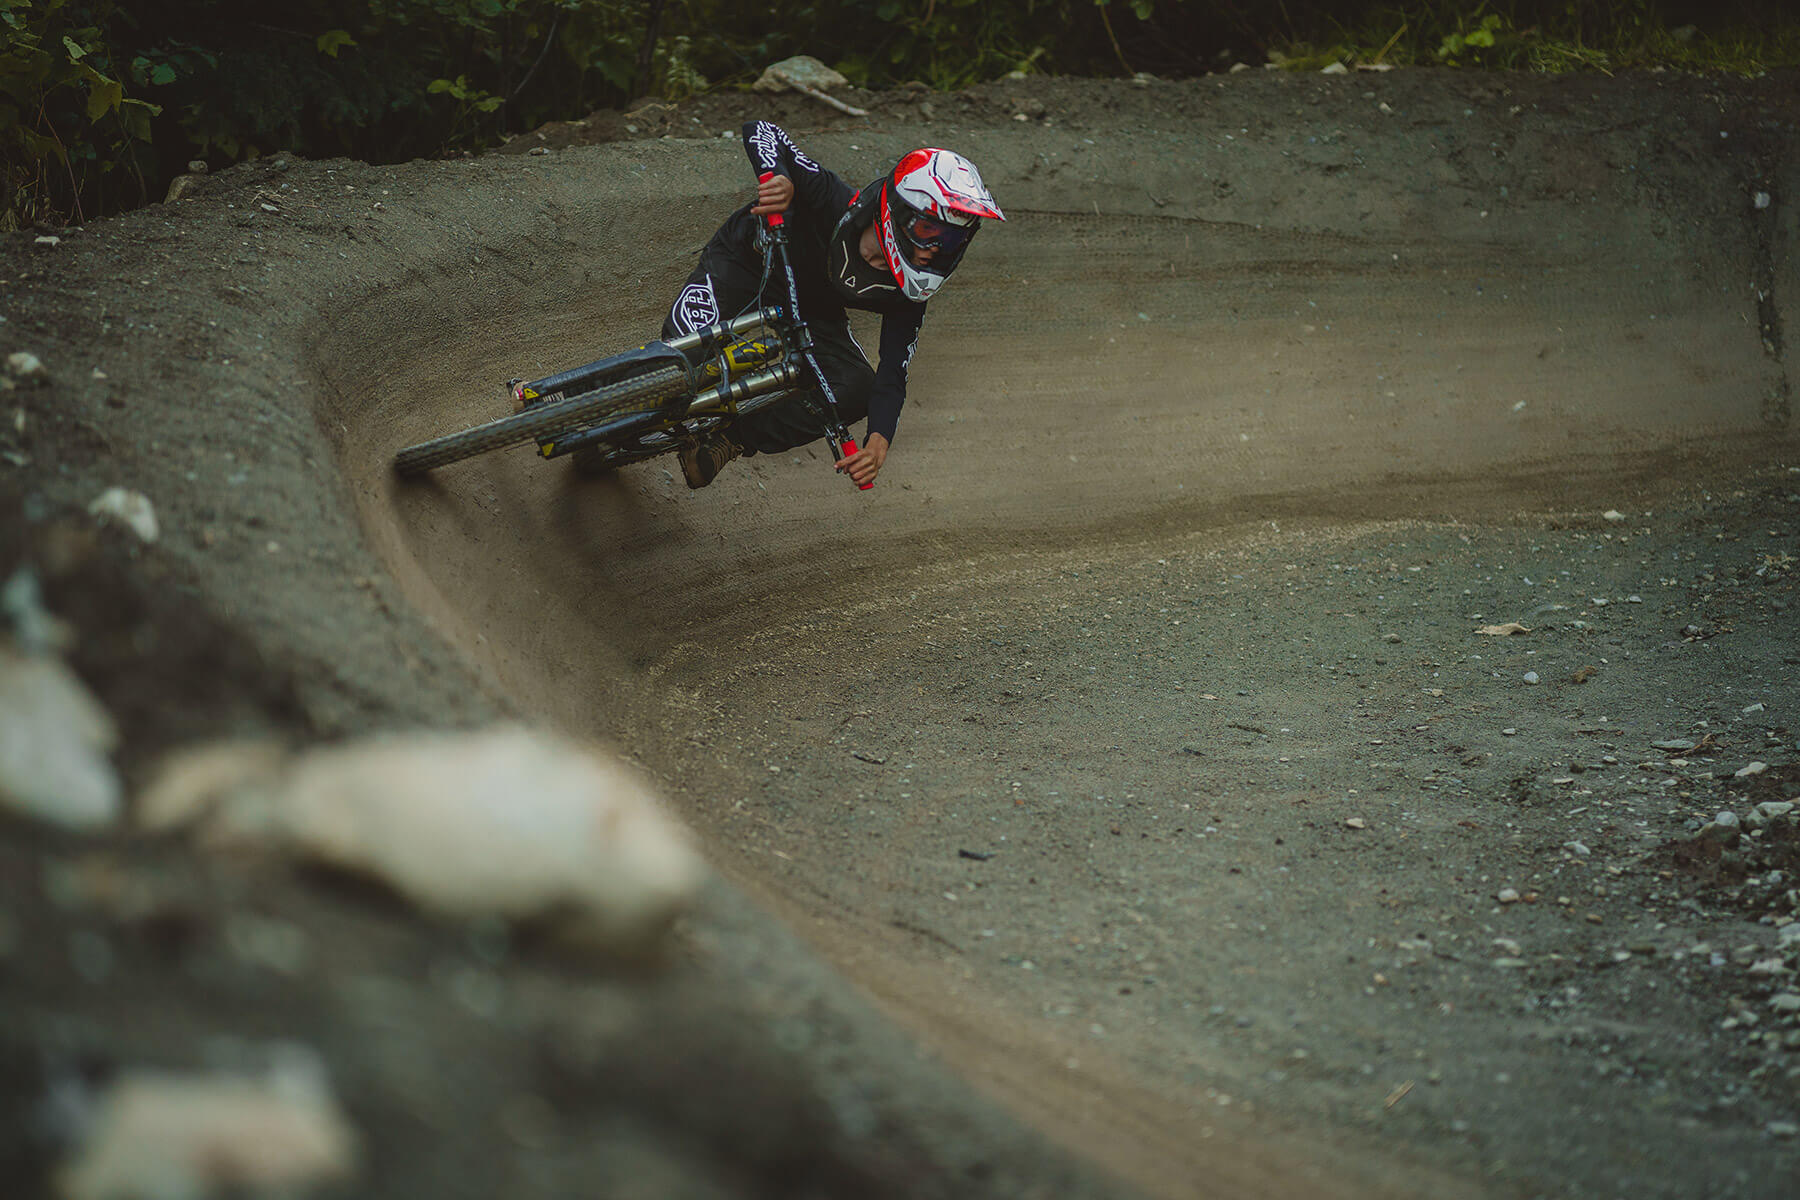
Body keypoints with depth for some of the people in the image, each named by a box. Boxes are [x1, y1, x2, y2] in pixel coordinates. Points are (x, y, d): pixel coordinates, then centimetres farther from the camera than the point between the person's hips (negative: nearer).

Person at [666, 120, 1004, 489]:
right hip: (744, 263, -4)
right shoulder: (833, 203, -35)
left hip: (812, 311, 4)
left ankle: (735, 437, -19)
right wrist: (780, 180, -57)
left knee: (857, 389, -22)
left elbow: (892, 378, -20)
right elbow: (760, 130, -35)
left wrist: (878, 444, -39)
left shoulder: (906, 295, -22)